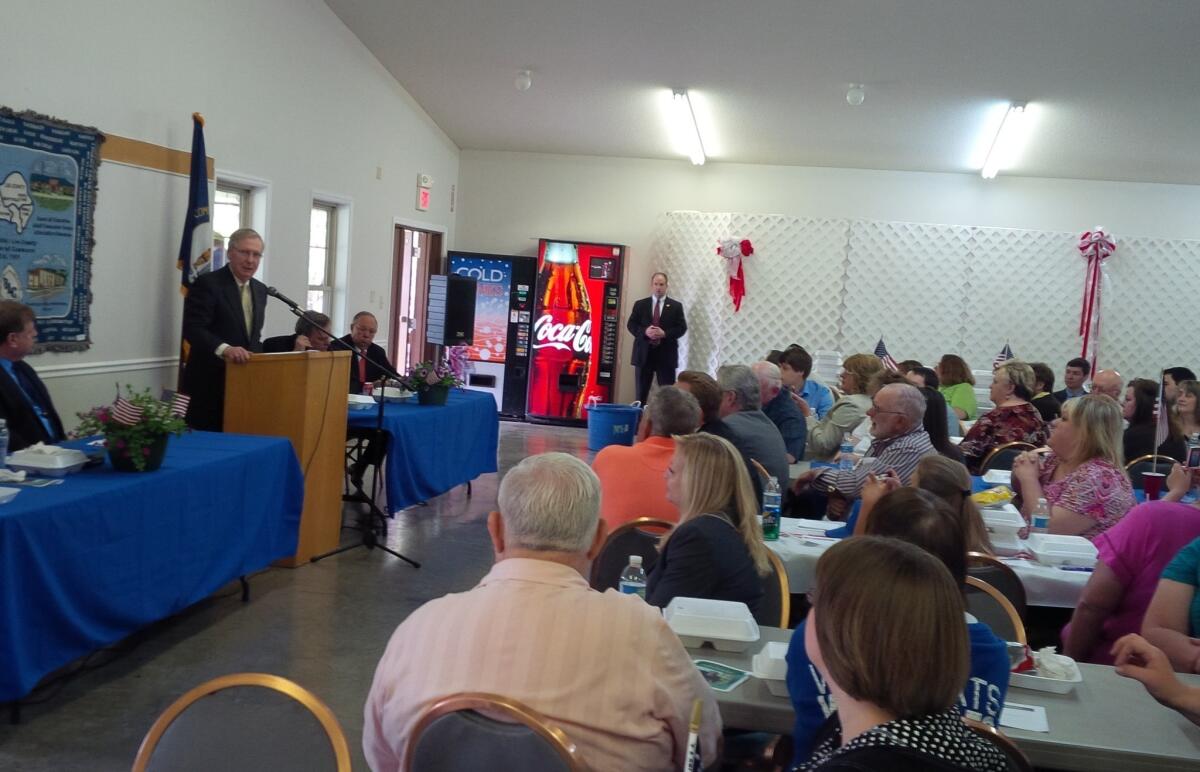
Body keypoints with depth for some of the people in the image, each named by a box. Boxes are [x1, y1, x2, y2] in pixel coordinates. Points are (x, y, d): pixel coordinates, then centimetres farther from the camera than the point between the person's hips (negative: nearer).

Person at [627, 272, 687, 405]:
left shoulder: (676, 306, 7)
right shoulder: (640, 304, 9)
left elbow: (682, 328, 0)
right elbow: (630, 325, 4)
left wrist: (665, 333, -16)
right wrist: (645, 331, -15)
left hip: (666, 355, -1)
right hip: (644, 353, 1)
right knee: (641, 393, 6)